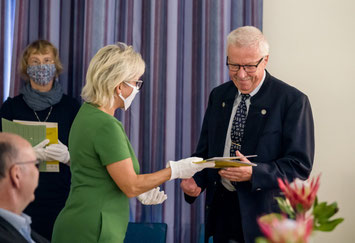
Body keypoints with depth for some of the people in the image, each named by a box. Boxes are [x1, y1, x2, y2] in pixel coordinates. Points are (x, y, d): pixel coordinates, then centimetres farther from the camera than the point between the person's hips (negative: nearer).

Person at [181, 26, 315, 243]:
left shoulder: (293, 101, -11)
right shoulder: (218, 96, 7)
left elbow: (300, 165, -15)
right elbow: (205, 150, 12)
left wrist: (254, 173, -29)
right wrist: (195, 180, -8)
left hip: (264, 216, -5)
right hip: (221, 209, 5)